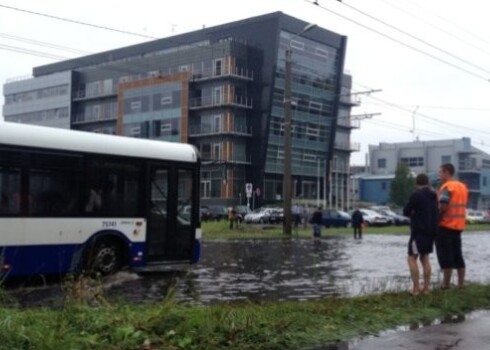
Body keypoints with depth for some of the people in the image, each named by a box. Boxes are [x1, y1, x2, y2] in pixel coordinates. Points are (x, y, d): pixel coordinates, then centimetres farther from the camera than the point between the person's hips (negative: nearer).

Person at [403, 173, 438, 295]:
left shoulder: (416, 195, -12)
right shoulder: (433, 196, 10)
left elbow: (406, 212, -6)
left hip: (419, 231, -7)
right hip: (431, 231, 7)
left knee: (412, 258, -2)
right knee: (425, 257, 15)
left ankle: (416, 288, -7)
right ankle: (426, 287, 11)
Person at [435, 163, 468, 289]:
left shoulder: (447, 187, -14)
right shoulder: (462, 186, 13)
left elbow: (442, 207, -22)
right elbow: (459, 206, 16)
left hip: (445, 226, -8)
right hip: (458, 226, 8)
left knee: (445, 257, -3)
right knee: (458, 256, 11)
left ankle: (446, 285, 0)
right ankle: (461, 284, 13)